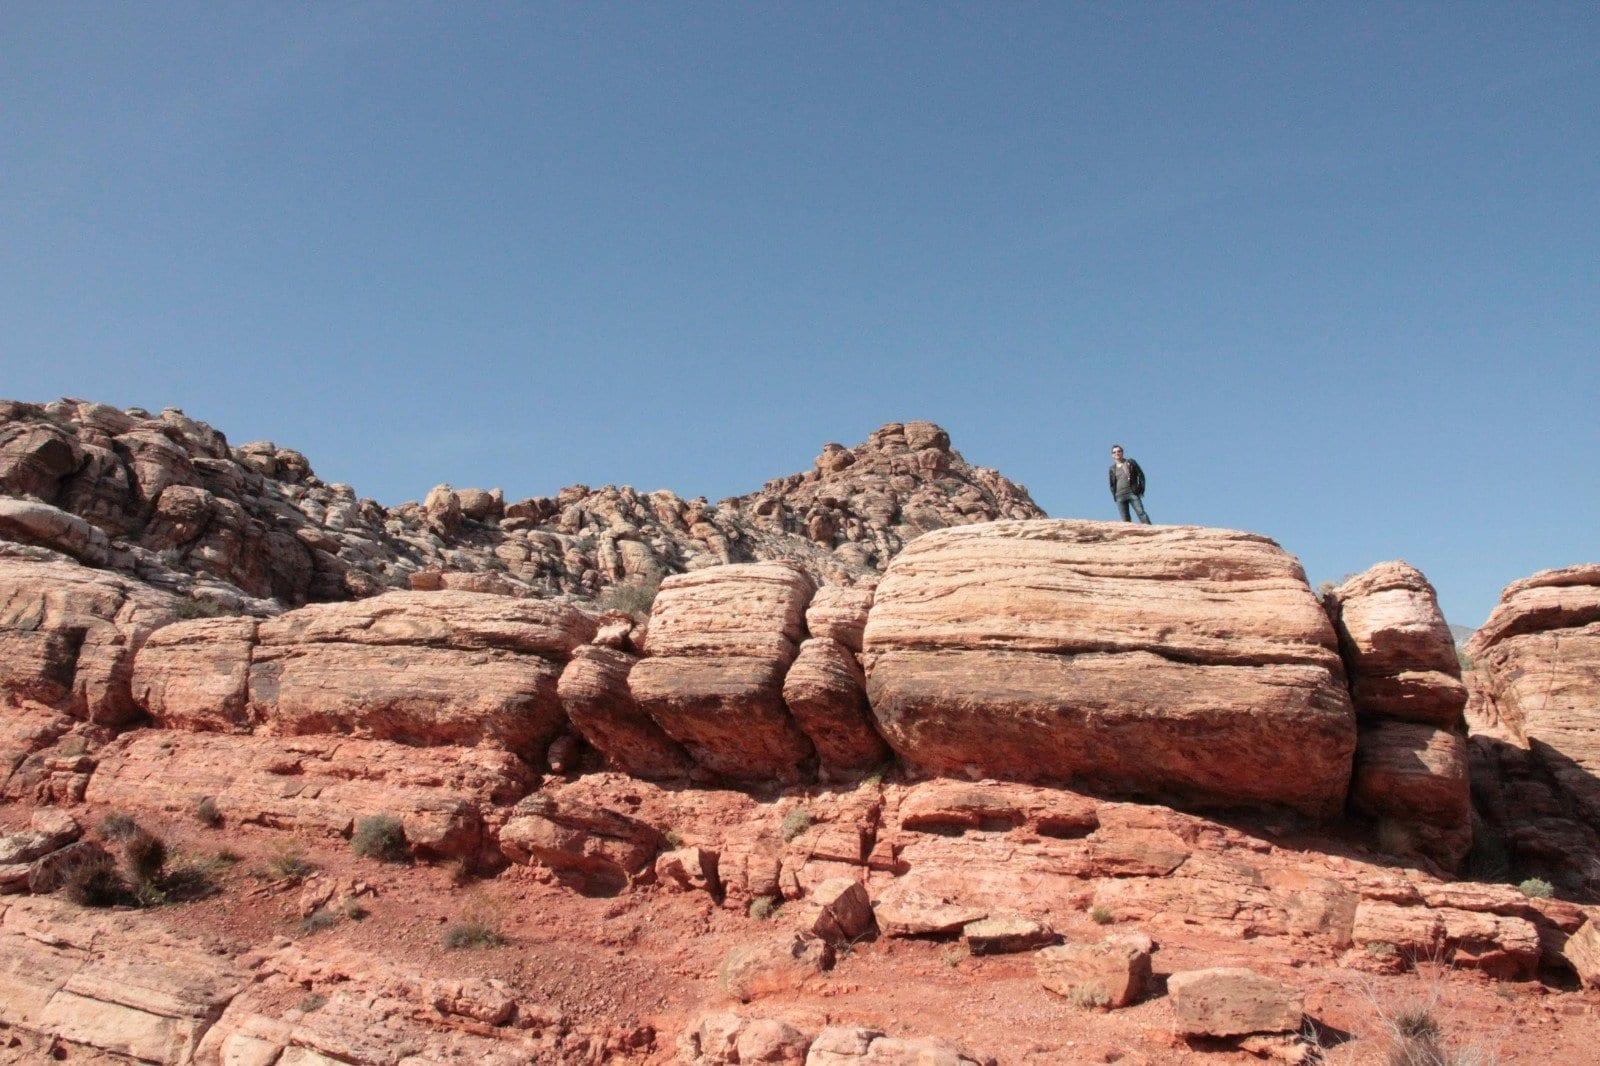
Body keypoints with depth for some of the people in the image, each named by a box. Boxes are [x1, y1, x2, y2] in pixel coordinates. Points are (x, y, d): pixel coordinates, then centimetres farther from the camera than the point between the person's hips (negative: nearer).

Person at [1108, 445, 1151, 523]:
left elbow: (1140, 474, 8)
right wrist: (1114, 496, 7)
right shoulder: (1112, 468, 15)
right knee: (1125, 519, -2)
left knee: (1141, 512, -12)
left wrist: (1141, 488, -1)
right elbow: (1112, 484, 18)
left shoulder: (1130, 462, 9)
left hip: (1133, 493, -2)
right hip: (1120, 496, 2)